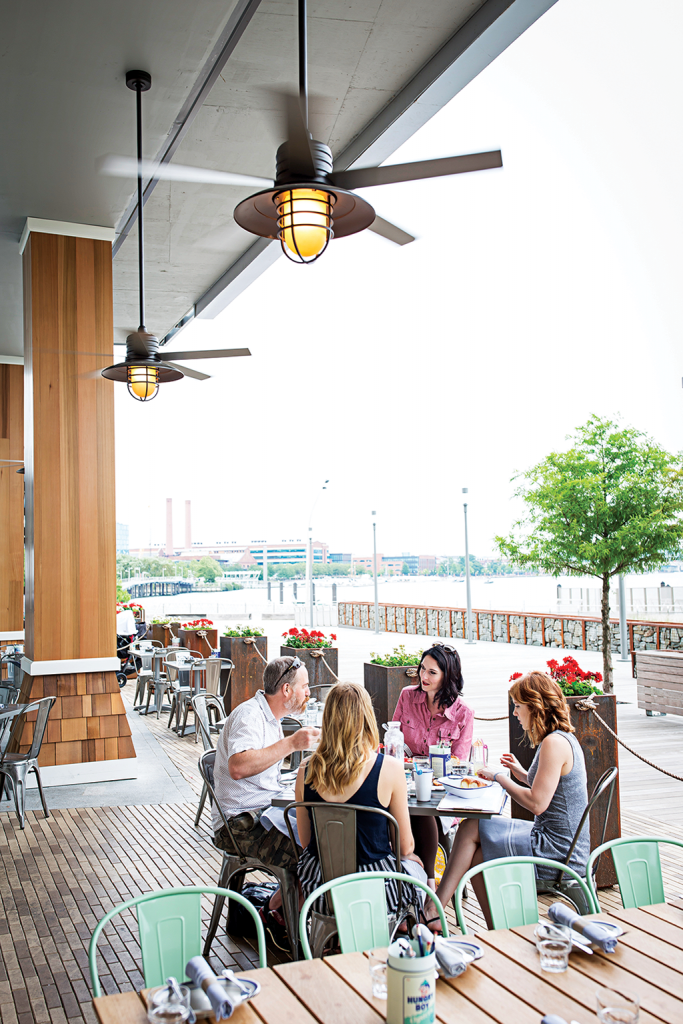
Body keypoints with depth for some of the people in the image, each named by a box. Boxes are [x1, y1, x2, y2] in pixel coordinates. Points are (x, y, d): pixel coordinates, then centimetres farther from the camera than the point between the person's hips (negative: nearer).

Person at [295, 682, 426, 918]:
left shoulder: (307, 771, -9)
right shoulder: (390, 768, -18)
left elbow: (305, 842, 4)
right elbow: (406, 846, -7)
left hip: (319, 890, 3)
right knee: (414, 864, 28)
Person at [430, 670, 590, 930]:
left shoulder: (555, 743, -20)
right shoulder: (564, 738, 11)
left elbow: (537, 803, -24)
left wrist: (500, 778, -12)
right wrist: (521, 773, 12)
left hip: (556, 851, -9)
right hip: (567, 848, 9)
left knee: (471, 829, -2)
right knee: (477, 853, 6)